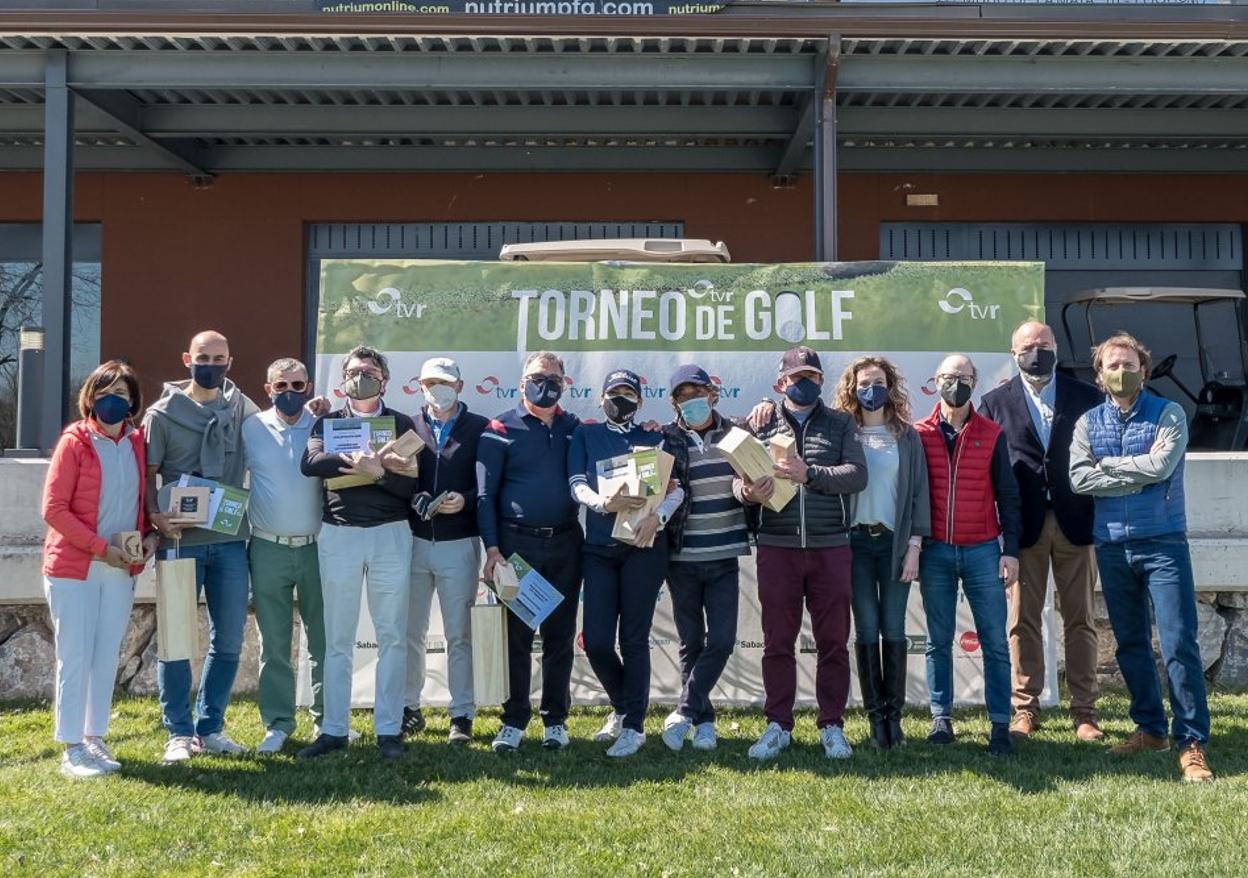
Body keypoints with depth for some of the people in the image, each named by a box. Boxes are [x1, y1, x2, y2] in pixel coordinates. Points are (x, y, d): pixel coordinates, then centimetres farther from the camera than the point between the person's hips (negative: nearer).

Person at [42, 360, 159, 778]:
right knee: (75, 657, -1)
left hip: (121, 569, 5)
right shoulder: (74, 442, -7)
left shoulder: (137, 442, 7)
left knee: (106, 657, 10)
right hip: (74, 568, -5)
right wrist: (101, 547, -16)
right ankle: (72, 750, 5)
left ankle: (94, 739, 20)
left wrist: (149, 535, -2)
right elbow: (53, 508, -11)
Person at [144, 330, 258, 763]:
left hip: (230, 540, 3)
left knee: (228, 640, 8)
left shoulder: (242, 408, 8)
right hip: (181, 540, -3)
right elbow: (147, 475, 0)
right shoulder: (163, 413, -1)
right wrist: (156, 516, -17)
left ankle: (210, 728, 22)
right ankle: (179, 732, 15)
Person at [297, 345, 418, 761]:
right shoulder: (328, 422, 10)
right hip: (338, 535, 1)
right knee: (337, 639, 5)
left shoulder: (401, 424, 7)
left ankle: (388, 729, 9)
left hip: (390, 534, -1)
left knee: (392, 637, 1)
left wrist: (378, 473, -20)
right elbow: (310, 462, -11)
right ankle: (334, 729, 13)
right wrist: (362, 460, -22)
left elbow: (411, 485, -2)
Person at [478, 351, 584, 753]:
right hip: (517, 543, -3)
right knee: (517, 634, 3)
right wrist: (492, 548, -10)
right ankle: (514, 721, 12)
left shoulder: (574, 428, 11)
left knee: (560, 634, 8)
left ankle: (555, 720, 17)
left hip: (565, 543, 3)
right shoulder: (501, 430, 1)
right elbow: (485, 494, -2)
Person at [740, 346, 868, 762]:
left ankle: (832, 726, 16)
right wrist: (748, 493, -19)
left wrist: (809, 473, -17)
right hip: (777, 546, 0)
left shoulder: (840, 424, 9)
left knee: (833, 641, 5)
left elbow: (857, 475, -5)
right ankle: (778, 726, 15)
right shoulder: (762, 425, 9)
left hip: (830, 546, 0)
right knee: (777, 642, 5)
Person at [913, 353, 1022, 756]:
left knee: (994, 641, 0)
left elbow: (1007, 495, 5)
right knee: (938, 640, 7)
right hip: (935, 552, 0)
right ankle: (940, 719, 15)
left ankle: (1000, 724, 5)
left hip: (983, 550, 0)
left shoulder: (992, 435, 5)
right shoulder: (919, 434, 4)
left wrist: (1010, 549, -1)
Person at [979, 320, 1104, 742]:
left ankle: (1084, 711, 12)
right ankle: (1025, 710, 11)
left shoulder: (1086, 397, 7)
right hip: (1023, 527, 0)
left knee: (1080, 620, 5)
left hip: (1075, 522, 1)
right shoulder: (995, 402, 5)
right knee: (1023, 620, 3)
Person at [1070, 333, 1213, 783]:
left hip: (1163, 543, -4)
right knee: (1130, 644, 12)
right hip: (1112, 546, 4)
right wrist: (1139, 475, -10)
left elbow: (1160, 465, -16)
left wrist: (1107, 465, -5)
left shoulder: (1168, 414, 0)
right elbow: (1079, 479, -6)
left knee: (1179, 644, -8)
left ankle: (1192, 742, -3)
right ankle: (1151, 729, 25)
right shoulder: (1089, 423, 8)